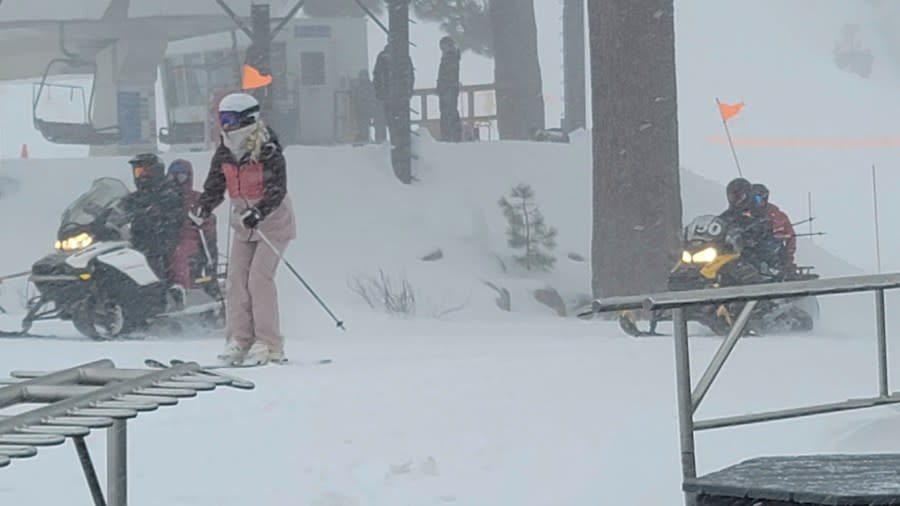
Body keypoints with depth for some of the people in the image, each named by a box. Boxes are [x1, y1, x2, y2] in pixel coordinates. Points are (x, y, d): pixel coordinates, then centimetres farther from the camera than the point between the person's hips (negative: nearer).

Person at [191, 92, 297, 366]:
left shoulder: (267, 151, -18)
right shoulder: (225, 154, 2)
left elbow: (277, 189, -25)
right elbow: (215, 186, 7)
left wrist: (258, 213, -39)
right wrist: (203, 209, -12)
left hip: (273, 220, -7)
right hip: (244, 222, 7)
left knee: (259, 278, -15)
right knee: (237, 279, -3)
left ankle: (269, 345, -11)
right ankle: (239, 341, 0)